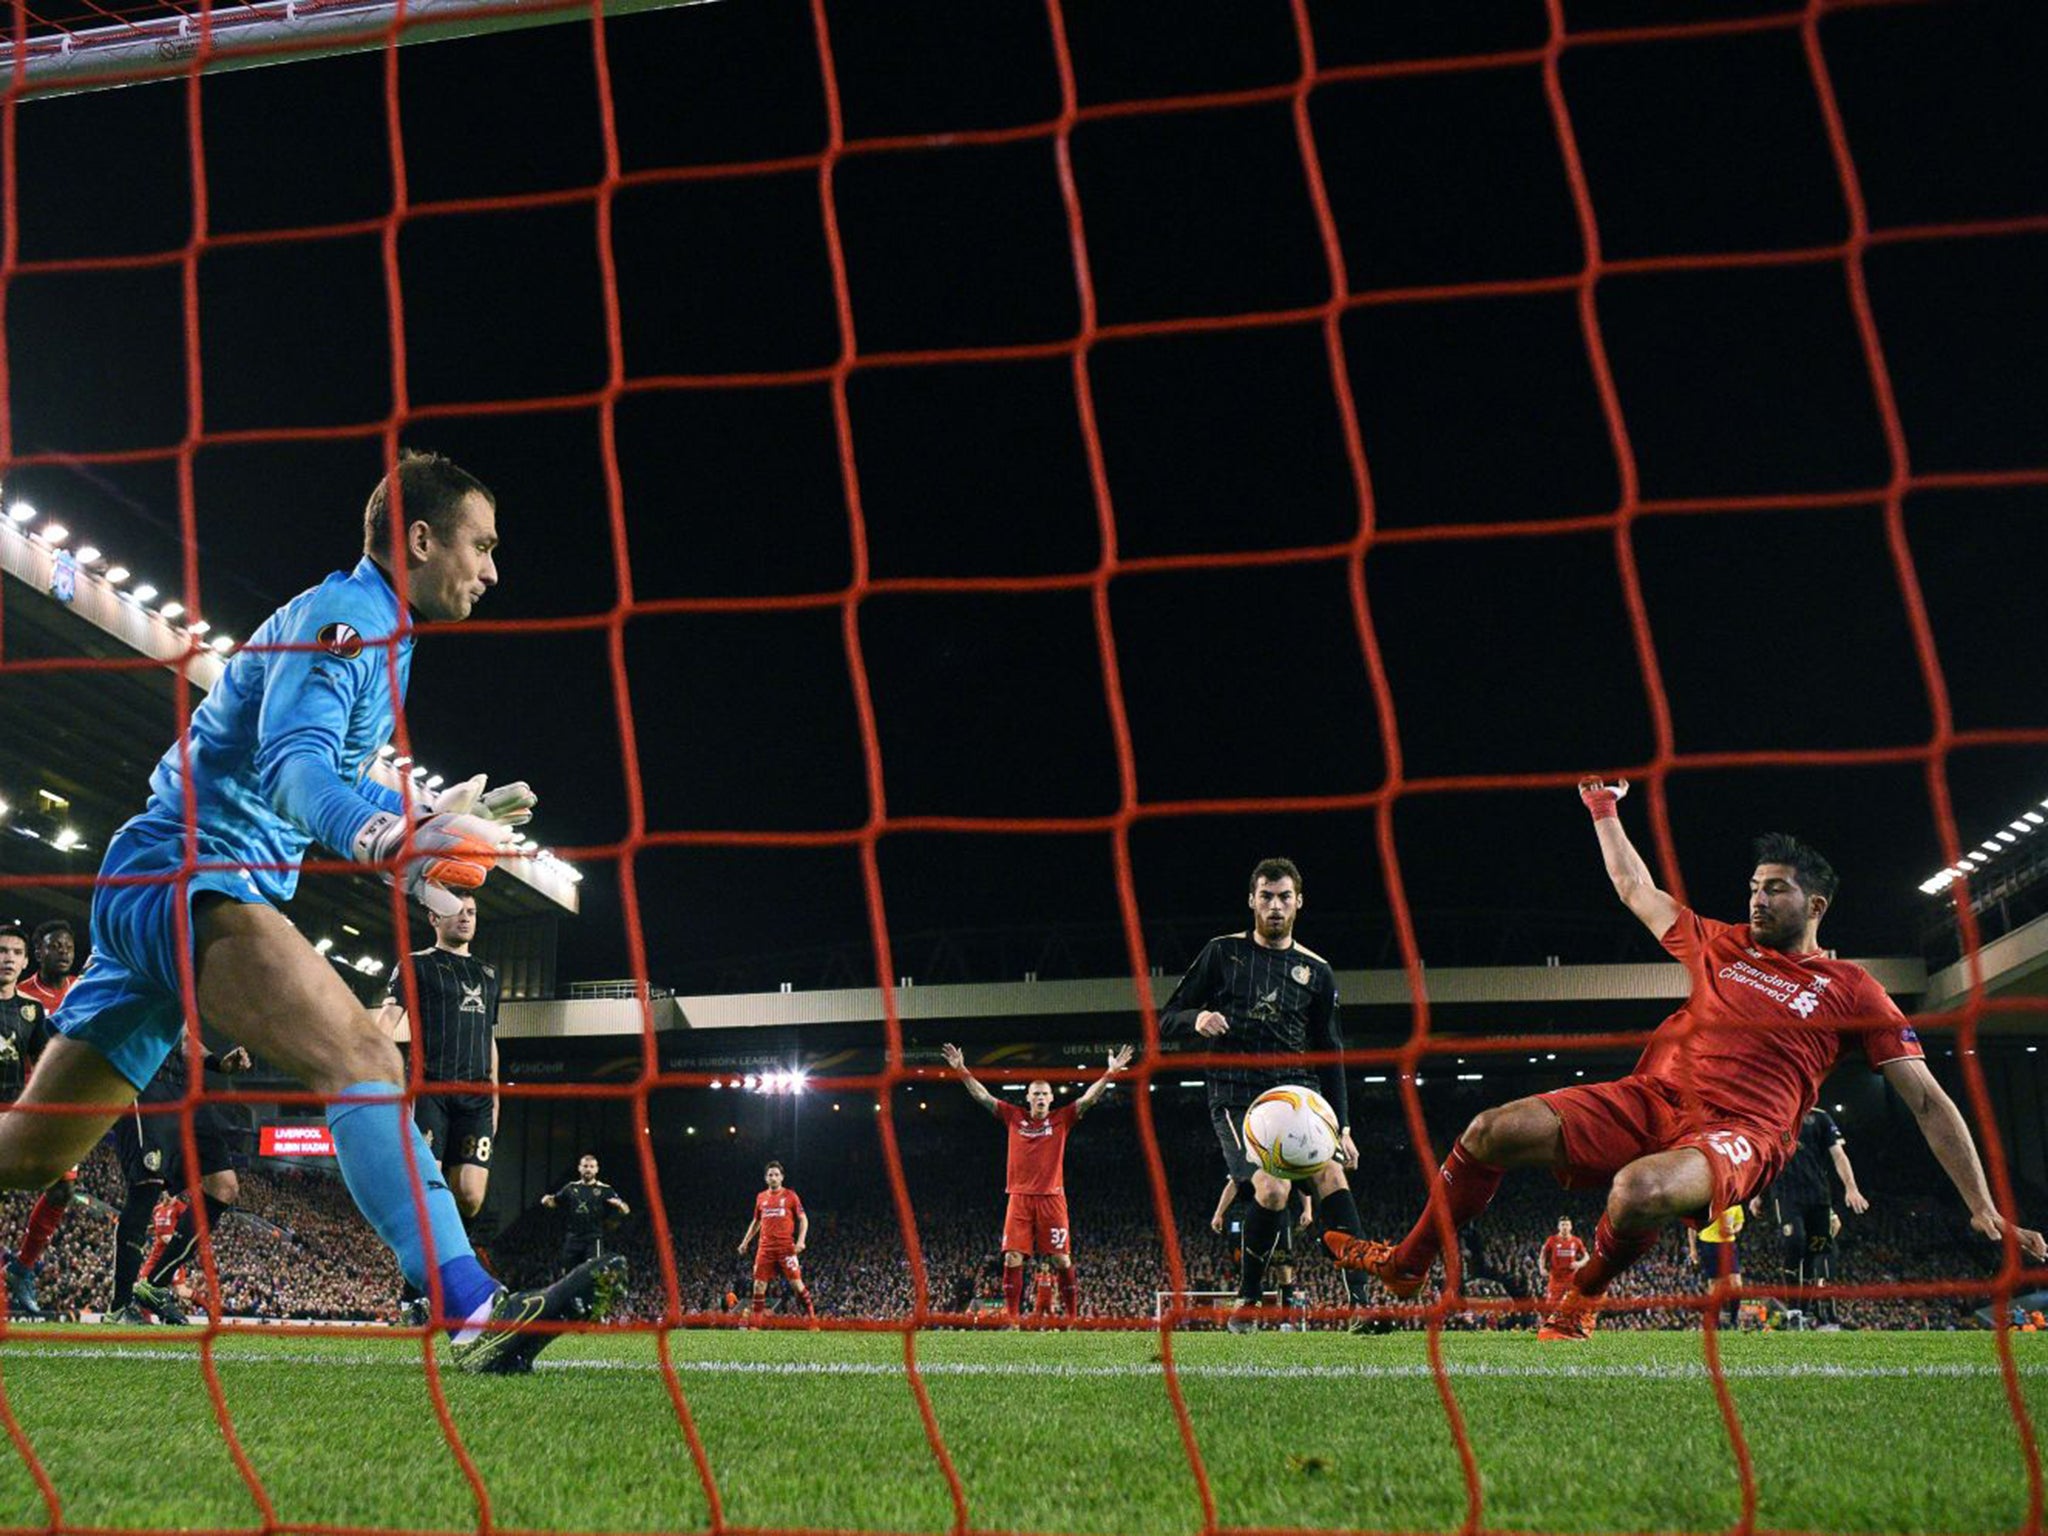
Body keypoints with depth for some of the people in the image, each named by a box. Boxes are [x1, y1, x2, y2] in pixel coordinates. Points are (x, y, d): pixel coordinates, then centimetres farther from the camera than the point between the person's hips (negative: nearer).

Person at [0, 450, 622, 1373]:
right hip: (188, 879, -11)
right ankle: (476, 1314, -38)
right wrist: (394, 842, -44)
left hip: (149, 888, 11)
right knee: (361, 1058, -28)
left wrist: (426, 816, 34)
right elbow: (289, 764, -27)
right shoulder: (340, 617, -11)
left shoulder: (373, 632, 20)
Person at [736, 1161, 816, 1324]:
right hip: (766, 1247, 4)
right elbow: (756, 1222, 24)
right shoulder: (761, 1197, 12)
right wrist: (745, 1241, 17)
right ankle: (755, 1323, 7)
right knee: (759, 1284, 0)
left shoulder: (790, 1195, 1)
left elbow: (803, 1219, 1)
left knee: (796, 1283, -6)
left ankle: (812, 1317, 3)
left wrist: (801, 1240, -12)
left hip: (786, 1246, -4)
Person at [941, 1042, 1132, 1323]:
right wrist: (961, 1070, -1)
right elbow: (982, 1096, 6)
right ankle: (1011, 1316, 3)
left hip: (1051, 1197, -1)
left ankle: (1073, 1316, 6)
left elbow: (1089, 1098, -3)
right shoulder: (1014, 1117, 8)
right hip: (1020, 1197, 1)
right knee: (1012, 1258, -4)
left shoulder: (1062, 1118, 5)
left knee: (1062, 1259, -1)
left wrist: (1111, 1072, -14)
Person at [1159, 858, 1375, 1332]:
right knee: (1272, 1190, -24)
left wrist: (1342, 1128, 11)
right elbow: (1166, 1020, 8)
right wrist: (1197, 1019, -16)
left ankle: (1361, 1304, -20)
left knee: (1331, 1173, -22)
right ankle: (1246, 1300, -1)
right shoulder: (1223, 953, 6)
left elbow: (1330, 1056, 17)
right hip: (1236, 1095, -3)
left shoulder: (1316, 971, 13)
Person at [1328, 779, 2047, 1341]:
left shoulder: (1850, 990, 7)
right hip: (1649, 1098, 5)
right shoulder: (1720, 944, 18)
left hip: (1737, 1135, -5)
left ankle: (1581, 1299, -7)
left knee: (1640, 1190, -41)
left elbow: (1928, 1100, 6)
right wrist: (1605, 810, 31)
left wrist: (1984, 1210, 1)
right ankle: (1408, 1265, 10)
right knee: (1491, 1131, -12)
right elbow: (1636, 890, 30)